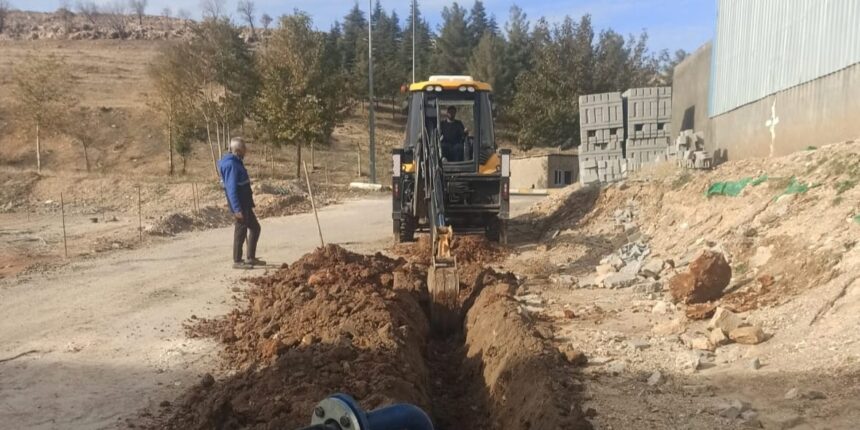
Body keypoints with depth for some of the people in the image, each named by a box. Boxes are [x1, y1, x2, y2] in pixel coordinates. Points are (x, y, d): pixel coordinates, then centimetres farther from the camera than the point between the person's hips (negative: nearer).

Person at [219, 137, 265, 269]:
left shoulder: (236, 162, 13)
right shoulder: (231, 164, -18)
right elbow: (231, 189, -23)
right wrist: (237, 209, -26)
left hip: (245, 204, 10)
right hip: (239, 205, -10)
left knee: (255, 227, 15)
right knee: (241, 231, -2)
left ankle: (251, 258, 22)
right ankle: (237, 261, 8)